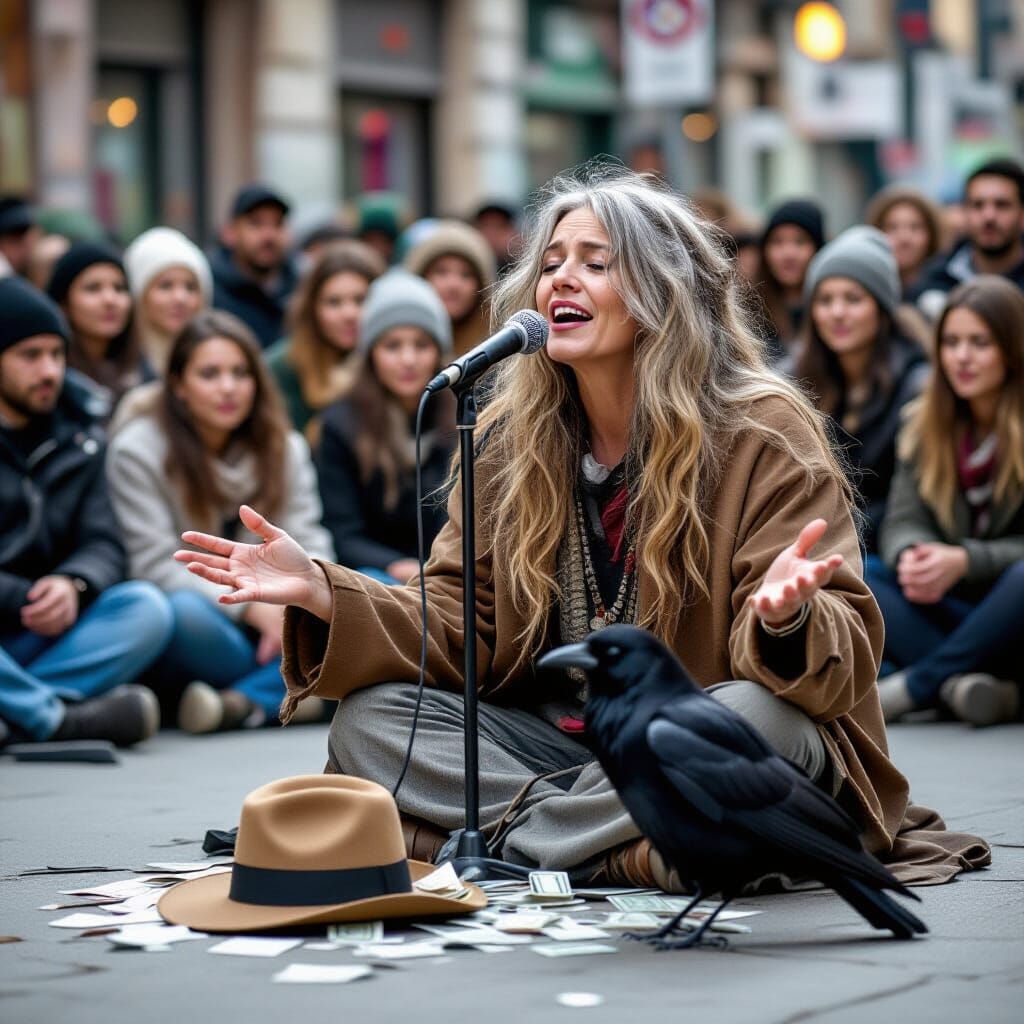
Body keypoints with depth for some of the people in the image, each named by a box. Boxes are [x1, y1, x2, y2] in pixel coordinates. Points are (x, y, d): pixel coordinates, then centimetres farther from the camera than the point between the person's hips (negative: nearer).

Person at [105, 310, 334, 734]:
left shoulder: (285, 448, 11)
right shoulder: (136, 450, -3)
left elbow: (308, 546, 3)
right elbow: (155, 565, -10)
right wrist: (247, 603, -21)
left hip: (269, 622, 4)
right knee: (185, 613, -40)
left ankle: (244, 702, -34)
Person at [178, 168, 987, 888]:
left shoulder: (765, 435, -8)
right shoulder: (511, 439, 6)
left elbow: (845, 650, -16)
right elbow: (460, 624, 2)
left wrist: (786, 617, -40)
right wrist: (322, 595, -14)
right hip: (560, 737, 4)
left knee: (755, 718, -37)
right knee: (370, 718, -14)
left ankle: (503, 834, -22)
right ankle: (622, 852, -27)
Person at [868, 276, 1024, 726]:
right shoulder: (927, 424, 9)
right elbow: (903, 521, 1)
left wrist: (965, 561, -27)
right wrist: (910, 556, -23)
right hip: (955, 610, 5)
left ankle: (914, 686, -30)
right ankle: (963, 683, -37)